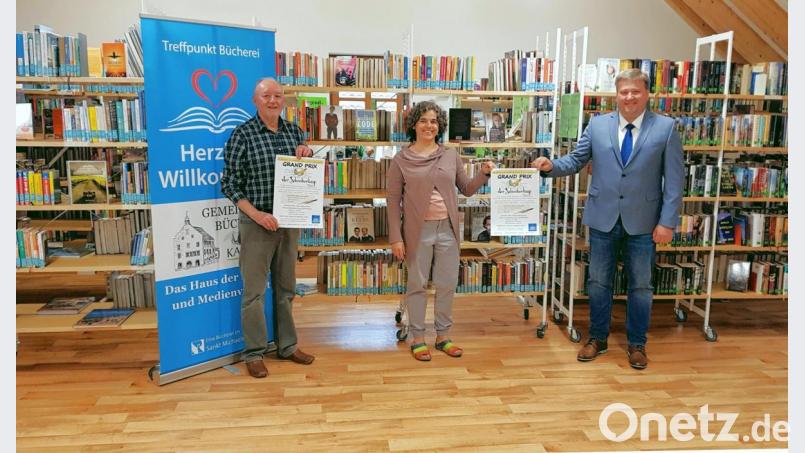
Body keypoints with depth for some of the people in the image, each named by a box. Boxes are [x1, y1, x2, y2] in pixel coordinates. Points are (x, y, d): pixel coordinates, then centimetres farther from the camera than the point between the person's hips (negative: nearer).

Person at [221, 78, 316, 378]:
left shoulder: (294, 131, 6)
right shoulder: (242, 134, -7)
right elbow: (229, 184, -7)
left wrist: (307, 154, -6)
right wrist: (256, 214, -18)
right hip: (257, 223, -4)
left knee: (285, 288, 15)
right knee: (254, 291, 2)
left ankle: (287, 346, 27)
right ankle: (254, 353, 16)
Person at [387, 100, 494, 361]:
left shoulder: (451, 156, 6)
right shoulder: (401, 159, -3)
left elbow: (467, 189, 12)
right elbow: (393, 201, -4)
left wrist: (484, 174, -7)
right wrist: (395, 237, -9)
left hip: (447, 229, 3)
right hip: (418, 230, -3)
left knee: (447, 284, 9)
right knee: (417, 285, 6)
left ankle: (443, 336, 25)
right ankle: (418, 339, 21)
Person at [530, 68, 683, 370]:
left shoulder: (666, 128, -4)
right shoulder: (597, 125, 2)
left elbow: (674, 179, -5)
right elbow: (576, 160, 4)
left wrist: (667, 222, -10)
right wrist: (551, 166, -17)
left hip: (643, 221, -1)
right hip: (603, 219, 2)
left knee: (640, 285, 11)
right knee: (598, 282, 11)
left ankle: (637, 344, 27)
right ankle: (597, 338, 28)